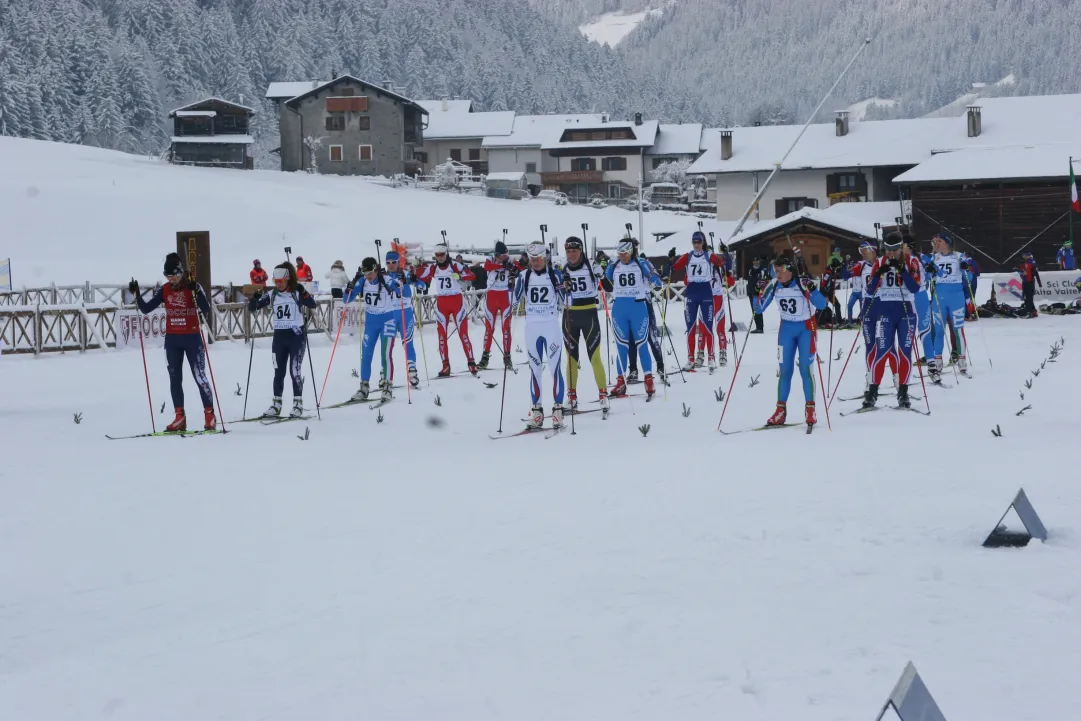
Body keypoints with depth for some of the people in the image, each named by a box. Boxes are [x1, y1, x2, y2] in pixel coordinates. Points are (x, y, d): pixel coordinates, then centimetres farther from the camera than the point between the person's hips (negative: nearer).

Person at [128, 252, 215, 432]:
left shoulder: (193, 287, -7)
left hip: (192, 338, -5)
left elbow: (206, 311, -18)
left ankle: (209, 416, 2)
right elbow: (146, 309, 5)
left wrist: (196, 292, -30)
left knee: (200, 377, -4)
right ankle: (180, 418, 8)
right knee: (175, 378, 5)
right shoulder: (164, 290, 4)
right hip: (172, 339, 5)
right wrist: (136, 295, -10)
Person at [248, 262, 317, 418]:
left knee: (295, 371, -5)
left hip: (297, 335, -4)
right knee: (278, 371, 8)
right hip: (279, 336, 5)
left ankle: (298, 404, 3)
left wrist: (303, 293, -35)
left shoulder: (297, 293, -7)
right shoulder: (272, 295, 4)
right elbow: (252, 307, 3)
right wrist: (255, 299, -18)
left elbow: (312, 305, -20)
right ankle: (276, 405, 14)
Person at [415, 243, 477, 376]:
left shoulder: (454, 265, -7)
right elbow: (420, 277, 5)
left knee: (463, 333, -5)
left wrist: (459, 275, -31)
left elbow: (471, 276, -14)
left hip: (456, 301, -3)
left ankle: (471, 362, 1)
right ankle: (445, 365, 5)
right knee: (442, 334, 1)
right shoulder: (433, 268, 2)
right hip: (441, 303, 3)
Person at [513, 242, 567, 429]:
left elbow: (565, 302, -1)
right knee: (535, 369, 7)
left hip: (551, 325, -3)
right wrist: (514, 283, -11)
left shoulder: (555, 275, -2)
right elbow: (515, 300, 4)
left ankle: (558, 409, -3)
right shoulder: (525, 276, 4)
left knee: (555, 368, -6)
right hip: (532, 326, 3)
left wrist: (564, 287, -19)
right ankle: (536, 410, 11)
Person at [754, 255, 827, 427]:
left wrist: (812, 289, -40)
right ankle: (781, 410, 8)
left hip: (806, 328, -4)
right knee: (785, 369, 3)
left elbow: (822, 305, -25)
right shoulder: (774, 286, -7)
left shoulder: (803, 283, -20)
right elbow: (759, 309, 0)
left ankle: (810, 409, 1)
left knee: (805, 368, -7)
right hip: (786, 328, 4)